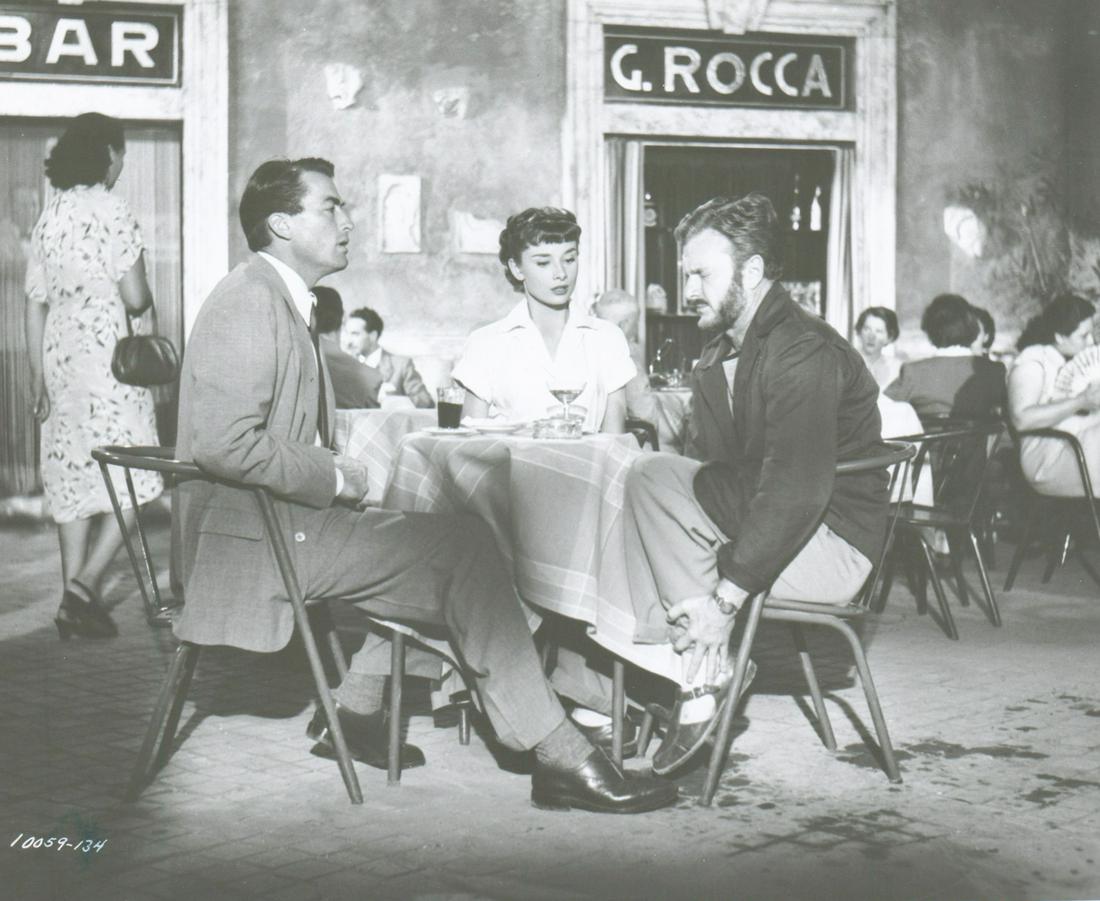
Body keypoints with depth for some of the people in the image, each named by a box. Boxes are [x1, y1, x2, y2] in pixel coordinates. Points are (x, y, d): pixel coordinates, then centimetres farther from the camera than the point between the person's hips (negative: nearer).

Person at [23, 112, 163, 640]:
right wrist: (145, 302, 11)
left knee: (72, 476, 10)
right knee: (130, 477, 0)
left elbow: (35, 303, 10)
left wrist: (37, 375, 15)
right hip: (106, 354, -6)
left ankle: (74, 601, 11)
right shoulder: (112, 211, -8)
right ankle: (86, 581, -13)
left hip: (58, 356, 7)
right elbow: (135, 298, -13)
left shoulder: (50, 216, 10)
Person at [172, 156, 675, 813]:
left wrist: (338, 472, 6)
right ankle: (559, 758, -15)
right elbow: (224, 444, -24)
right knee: (464, 547, -16)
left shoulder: (282, 301, 19)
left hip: (282, 517, 11)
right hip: (255, 537, -11)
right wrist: (335, 480, -15)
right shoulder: (250, 300, -14)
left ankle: (354, 712, 13)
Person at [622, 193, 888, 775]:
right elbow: (708, 469, 9)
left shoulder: (804, 352, -17)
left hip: (832, 543, -10)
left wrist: (726, 596, -27)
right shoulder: (717, 359, 15)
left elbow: (796, 491, -26)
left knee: (652, 477, -20)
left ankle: (708, 664, -17)